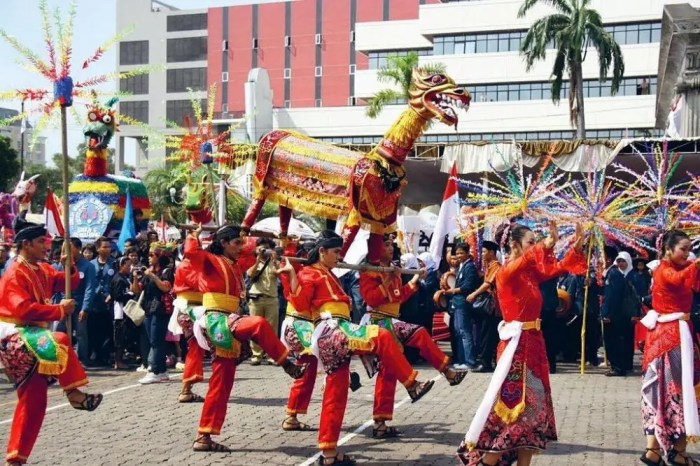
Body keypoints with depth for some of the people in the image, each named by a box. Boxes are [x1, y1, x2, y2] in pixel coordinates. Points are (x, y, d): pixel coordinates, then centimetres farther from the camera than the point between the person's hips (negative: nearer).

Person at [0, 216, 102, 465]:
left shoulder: (42, 270, 12)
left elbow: (69, 283, 15)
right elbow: (23, 309, -25)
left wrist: (70, 266, -4)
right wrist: (59, 310, -24)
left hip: (30, 336, 9)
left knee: (34, 400, 7)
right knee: (58, 341, -37)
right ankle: (74, 394, -25)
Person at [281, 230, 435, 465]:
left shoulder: (329, 276, 27)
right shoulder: (310, 274, -1)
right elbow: (300, 303, -16)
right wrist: (292, 275, -25)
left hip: (335, 336, 10)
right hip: (331, 332, -10)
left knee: (335, 394, 7)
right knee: (382, 337, -20)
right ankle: (412, 385, -13)